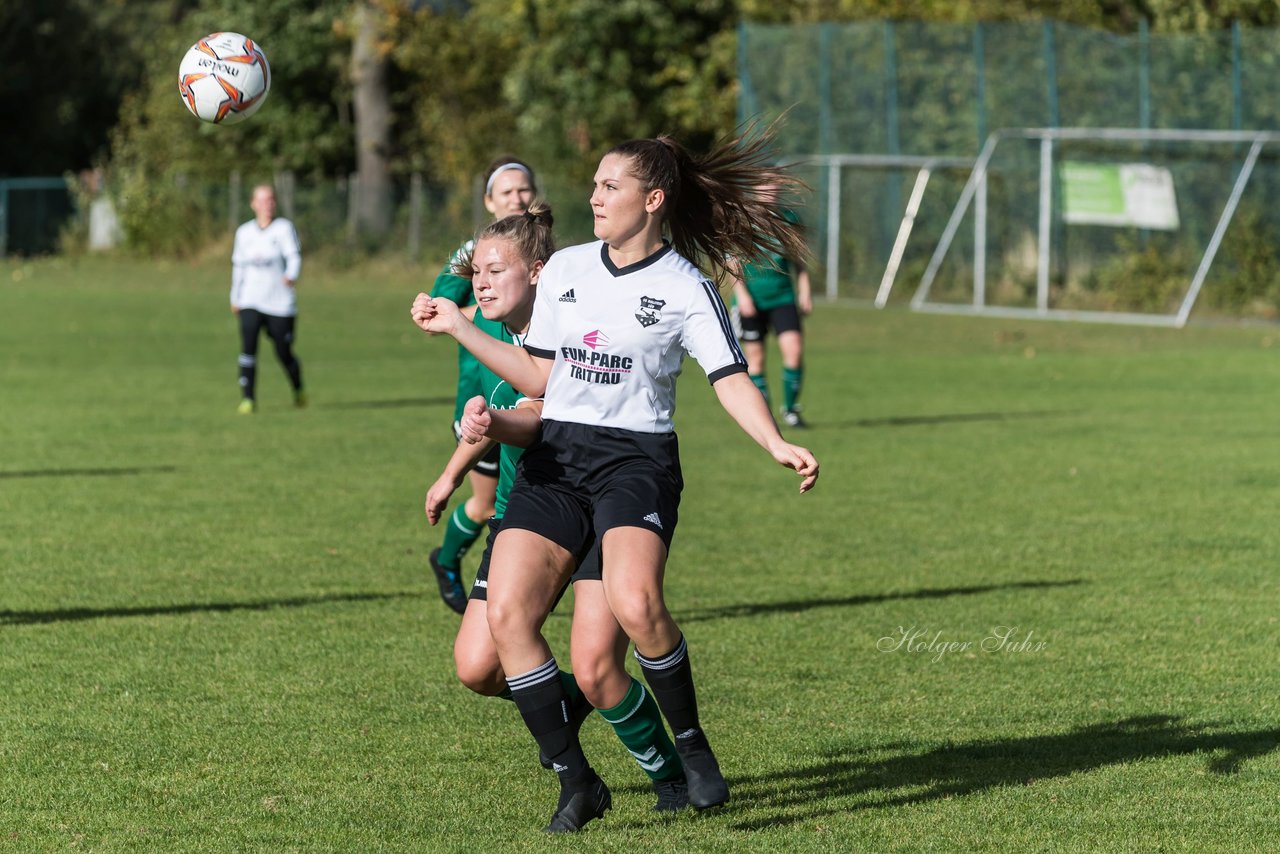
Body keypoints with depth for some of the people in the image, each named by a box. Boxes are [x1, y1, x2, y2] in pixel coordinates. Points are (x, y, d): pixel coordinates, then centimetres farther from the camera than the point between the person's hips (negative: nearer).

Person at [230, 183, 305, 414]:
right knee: (248, 347, -18)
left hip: (280, 304, -2)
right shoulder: (244, 232, 8)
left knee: (284, 355, 4)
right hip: (251, 303, 2)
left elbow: (294, 256, -16)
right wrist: (235, 297, 24)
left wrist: (291, 275, -37)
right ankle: (248, 400, -17)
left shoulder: (284, 228, -4)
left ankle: (299, 390, 33)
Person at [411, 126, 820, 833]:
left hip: (637, 459, -5)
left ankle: (692, 748, -6)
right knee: (506, 615, -14)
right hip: (556, 457, 5)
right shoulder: (564, 270, 12)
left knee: (635, 604, -30)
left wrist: (777, 445, -24)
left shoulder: (685, 289, -1)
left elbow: (730, 380, -8)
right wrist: (458, 327, 13)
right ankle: (577, 782, -4)